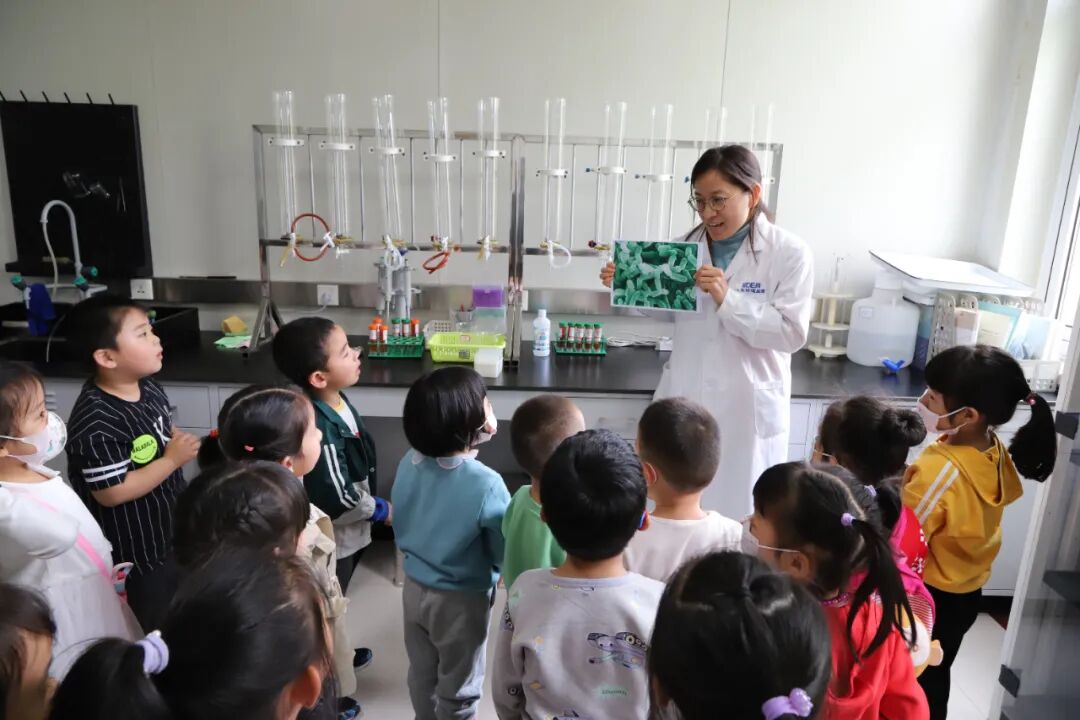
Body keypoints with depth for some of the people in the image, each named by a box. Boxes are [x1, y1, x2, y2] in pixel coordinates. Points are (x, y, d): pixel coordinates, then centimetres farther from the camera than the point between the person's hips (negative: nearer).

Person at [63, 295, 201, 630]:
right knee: (156, 627, 15)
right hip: (135, 549, -8)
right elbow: (112, 493, -28)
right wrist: (173, 459, -26)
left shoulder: (149, 388, -4)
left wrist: (181, 440, -5)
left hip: (171, 529, 8)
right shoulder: (96, 423, -31)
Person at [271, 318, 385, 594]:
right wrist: (381, 510, -14)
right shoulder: (320, 430, -34)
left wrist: (372, 506, 14)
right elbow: (337, 499, -28)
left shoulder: (337, 401, -6)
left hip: (347, 534, 8)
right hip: (331, 541, -8)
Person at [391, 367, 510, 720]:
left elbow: (401, 527, 3)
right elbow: (505, 556, -17)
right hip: (460, 600, -6)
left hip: (414, 587, 6)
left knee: (422, 674, 28)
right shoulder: (486, 484, -31)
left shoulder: (409, 462, -14)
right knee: (457, 689, 19)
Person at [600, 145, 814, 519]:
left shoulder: (789, 253, -8)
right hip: (684, 401, 3)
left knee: (735, 514, 10)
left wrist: (728, 299, -24)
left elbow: (792, 332, -14)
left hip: (746, 409, -3)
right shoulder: (687, 246, 3)